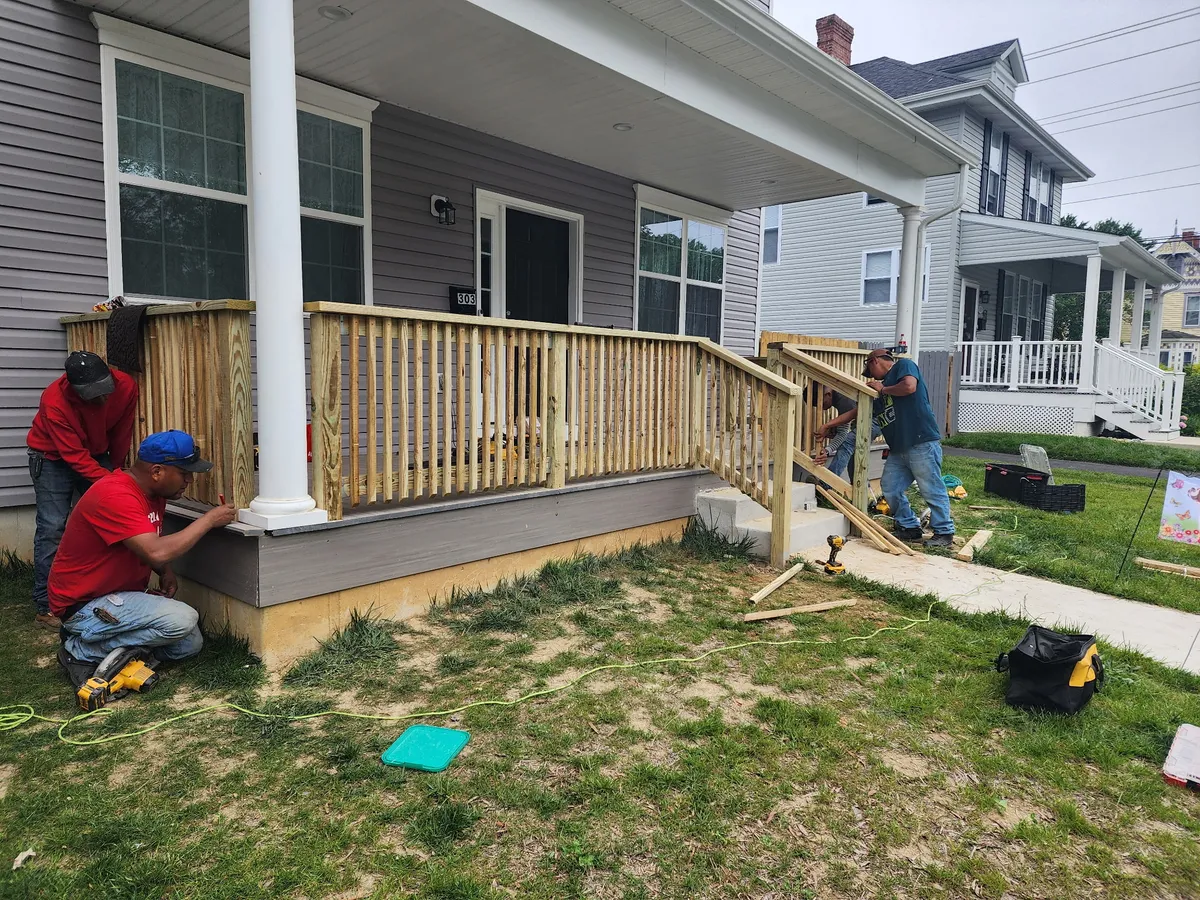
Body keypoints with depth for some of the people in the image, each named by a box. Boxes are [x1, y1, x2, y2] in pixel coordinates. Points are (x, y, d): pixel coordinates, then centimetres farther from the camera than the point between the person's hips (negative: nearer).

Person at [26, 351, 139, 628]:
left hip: (97, 455, 4)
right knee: (52, 527, -9)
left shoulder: (126, 387, -23)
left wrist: (116, 467, 8)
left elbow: (122, 433, -4)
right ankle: (44, 605, -2)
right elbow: (75, 456, -29)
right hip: (55, 457, -4)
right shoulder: (54, 402, -33)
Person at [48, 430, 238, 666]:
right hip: (83, 605, -9)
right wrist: (209, 520, -25)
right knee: (183, 619, -25)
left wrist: (166, 572, -2)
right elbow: (157, 552, -36)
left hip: (122, 594, 9)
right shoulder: (115, 496, -26)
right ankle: (84, 650, -10)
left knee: (189, 645, 4)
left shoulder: (154, 492, 3)